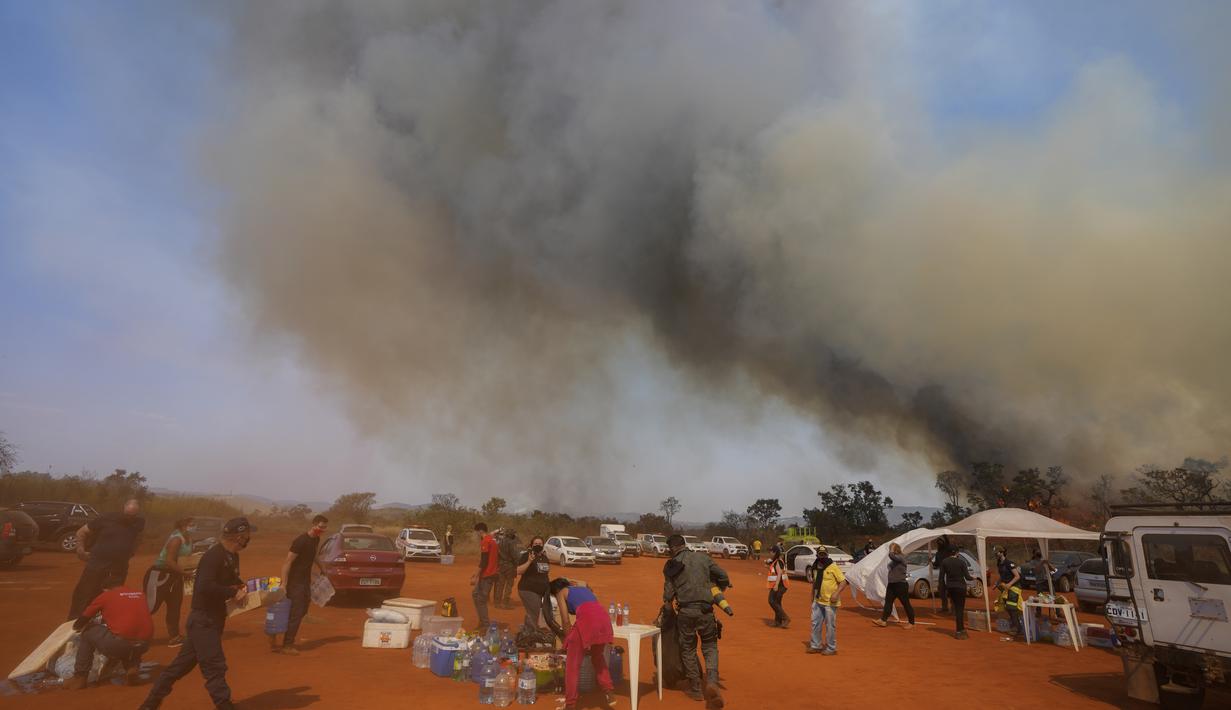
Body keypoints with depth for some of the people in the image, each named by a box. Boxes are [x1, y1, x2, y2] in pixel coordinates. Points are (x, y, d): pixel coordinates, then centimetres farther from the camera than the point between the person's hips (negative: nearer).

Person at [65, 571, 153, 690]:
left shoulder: (105, 596, 8)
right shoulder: (140, 594, 19)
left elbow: (78, 625, 17)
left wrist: (79, 625, 41)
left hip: (119, 644, -4)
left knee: (88, 632, 22)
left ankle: (80, 677, 23)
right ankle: (132, 666, 13)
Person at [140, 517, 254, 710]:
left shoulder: (232, 556, 7)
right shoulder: (214, 555, -22)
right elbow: (204, 586, -32)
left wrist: (240, 587, 1)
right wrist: (232, 593, -22)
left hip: (214, 618, 9)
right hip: (203, 619, -9)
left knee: (182, 664, 18)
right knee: (215, 667, -3)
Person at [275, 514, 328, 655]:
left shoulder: (316, 540, 5)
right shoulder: (301, 541, -21)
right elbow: (287, 562, -23)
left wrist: (321, 567, 33)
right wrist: (283, 584, -27)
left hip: (305, 581, 9)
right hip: (295, 582, -9)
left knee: (302, 611, 13)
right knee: (295, 613, -5)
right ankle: (287, 646, 6)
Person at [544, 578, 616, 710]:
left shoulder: (561, 593, 20)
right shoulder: (582, 586, 34)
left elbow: (566, 621, 13)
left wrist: (568, 641, 22)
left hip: (586, 620, -5)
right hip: (604, 618, 6)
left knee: (573, 663, 11)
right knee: (598, 657, 29)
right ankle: (609, 694, 27)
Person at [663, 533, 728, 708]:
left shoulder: (671, 565, 0)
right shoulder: (703, 558, 4)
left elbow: (668, 594, -2)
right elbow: (724, 577, 5)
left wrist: (667, 607, 17)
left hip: (685, 611, -1)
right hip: (705, 610, 1)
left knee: (688, 649, 17)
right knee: (710, 647, 15)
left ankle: (696, 689, 22)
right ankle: (712, 682, -7)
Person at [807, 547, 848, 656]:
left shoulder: (833, 567, -11)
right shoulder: (816, 568, 10)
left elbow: (843, 581, -14)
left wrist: (836, 593, -25)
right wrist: (812, 599, 20)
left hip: (830, 602, -7)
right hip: (817, 601, 7)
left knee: (830, 626, 1)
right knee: (815, 623, 11)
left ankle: (831, 648, 14)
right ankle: (816, 645, 23)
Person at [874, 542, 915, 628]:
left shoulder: (900, 557, -14)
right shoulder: (894, 559, 13)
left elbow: (891, 555, -34)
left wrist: (892, 549, -18)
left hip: (901, 585, -9)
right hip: (892, 584, 9)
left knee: (906, 604, 2)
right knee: (888, 602, 4)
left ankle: (911, 623, 12)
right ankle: (883, 620, 2)